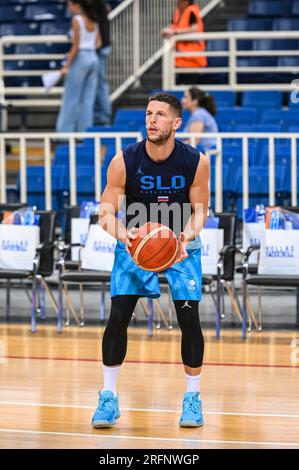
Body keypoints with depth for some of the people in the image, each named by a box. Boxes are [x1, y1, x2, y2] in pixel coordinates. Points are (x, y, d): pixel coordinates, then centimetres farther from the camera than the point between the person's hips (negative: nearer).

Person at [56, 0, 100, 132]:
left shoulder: (76, 20, -11)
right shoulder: (93, 21, 10)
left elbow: (76, 46, -14)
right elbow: (98, 43, 10)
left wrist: (67, 65, -11)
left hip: (80, 58, -7)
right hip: (93, 58, 7)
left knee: (71, 99, 0)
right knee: (88, 99, 7)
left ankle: (65, 131, 1)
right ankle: (85, 131, 7)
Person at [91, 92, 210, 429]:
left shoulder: (196, 162, -17)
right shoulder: (124, 161, -19)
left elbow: (199, 210, -7)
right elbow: (106, 211, -15)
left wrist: (187, 236, -28)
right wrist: (122, 234, -37)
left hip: (181, 244, 0)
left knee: (189, 319, -7)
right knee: (118, 317, -11)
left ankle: (192, 397, 10)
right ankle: (108, 397, 1)